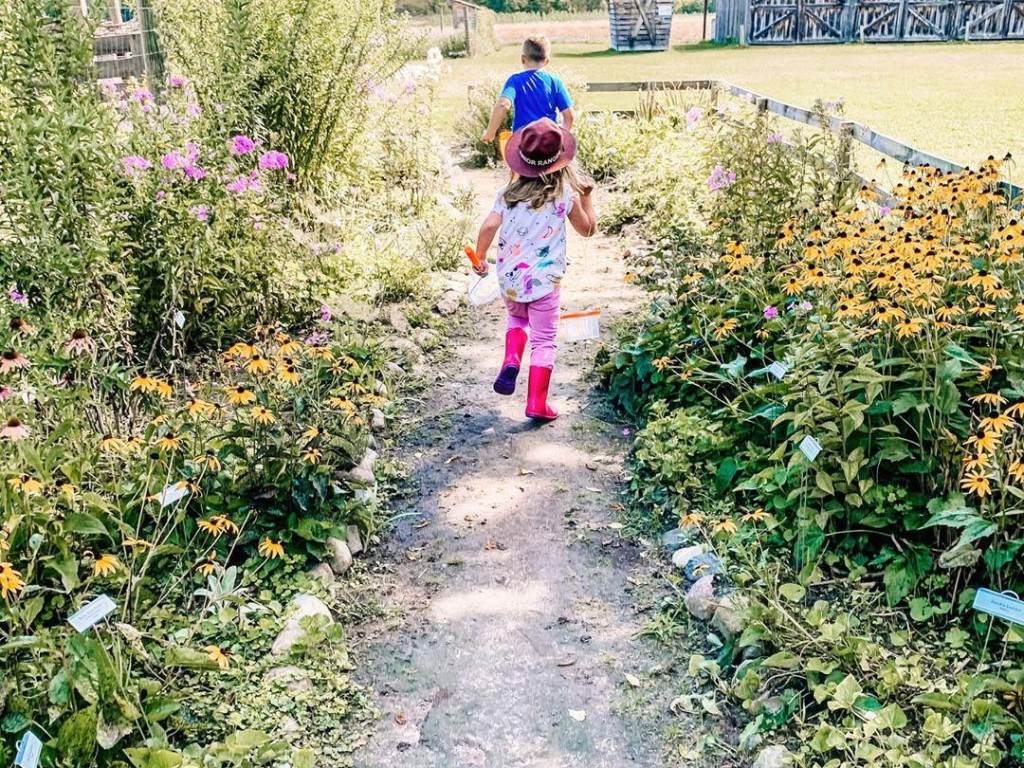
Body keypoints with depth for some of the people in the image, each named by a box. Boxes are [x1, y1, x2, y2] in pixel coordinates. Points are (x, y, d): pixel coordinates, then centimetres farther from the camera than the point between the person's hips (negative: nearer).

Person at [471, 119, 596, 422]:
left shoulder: (510, 192, -1)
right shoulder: (566, 195, -5)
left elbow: (489, 226, -11)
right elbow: (588, 229, 9)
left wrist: (480, 258, 4)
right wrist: (587, 197, 20)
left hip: (509, 276, 3)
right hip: (544, 279, -3)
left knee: (517, 318, 31)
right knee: (544, 340, 8)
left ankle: (511, 360, 5)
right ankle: (537, 403, 8)